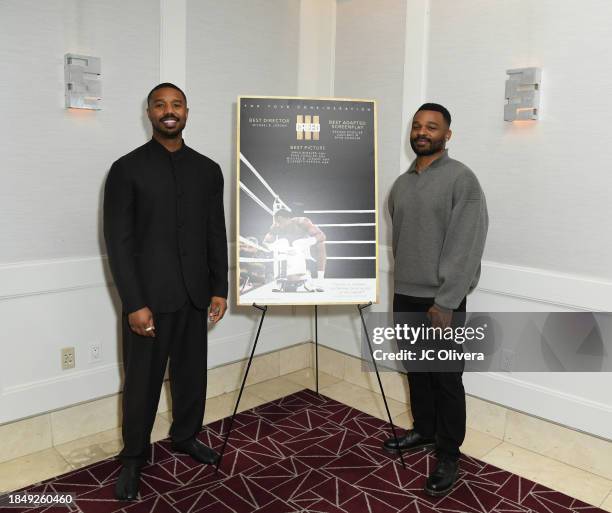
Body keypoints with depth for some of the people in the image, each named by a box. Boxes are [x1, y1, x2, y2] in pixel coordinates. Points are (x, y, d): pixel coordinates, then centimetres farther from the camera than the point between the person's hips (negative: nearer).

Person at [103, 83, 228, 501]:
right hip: (148, 297, -3)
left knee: (192, 372, 14)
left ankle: (186, 437, 36)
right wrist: (134, 303, -13)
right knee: (143, 380, 7)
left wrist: (220, 288, 5)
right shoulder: (127, 169, -4)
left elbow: (217, 235, 9)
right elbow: (118, 241, -8)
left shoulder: (208, 169, 7)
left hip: (194, 294, 4)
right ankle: (134, 457, 26)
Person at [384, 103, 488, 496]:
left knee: (446, 379, 3)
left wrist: (445, 302, -18)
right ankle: (424, 431, 36)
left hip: (442, 300, -6)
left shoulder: (461, 178, -9)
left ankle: (449, 455, 18)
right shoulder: (401, 184, 11)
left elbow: (467, 247, -15)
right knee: (416, 370, 17)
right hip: (405, 296, 6)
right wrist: (401, 288, 13)